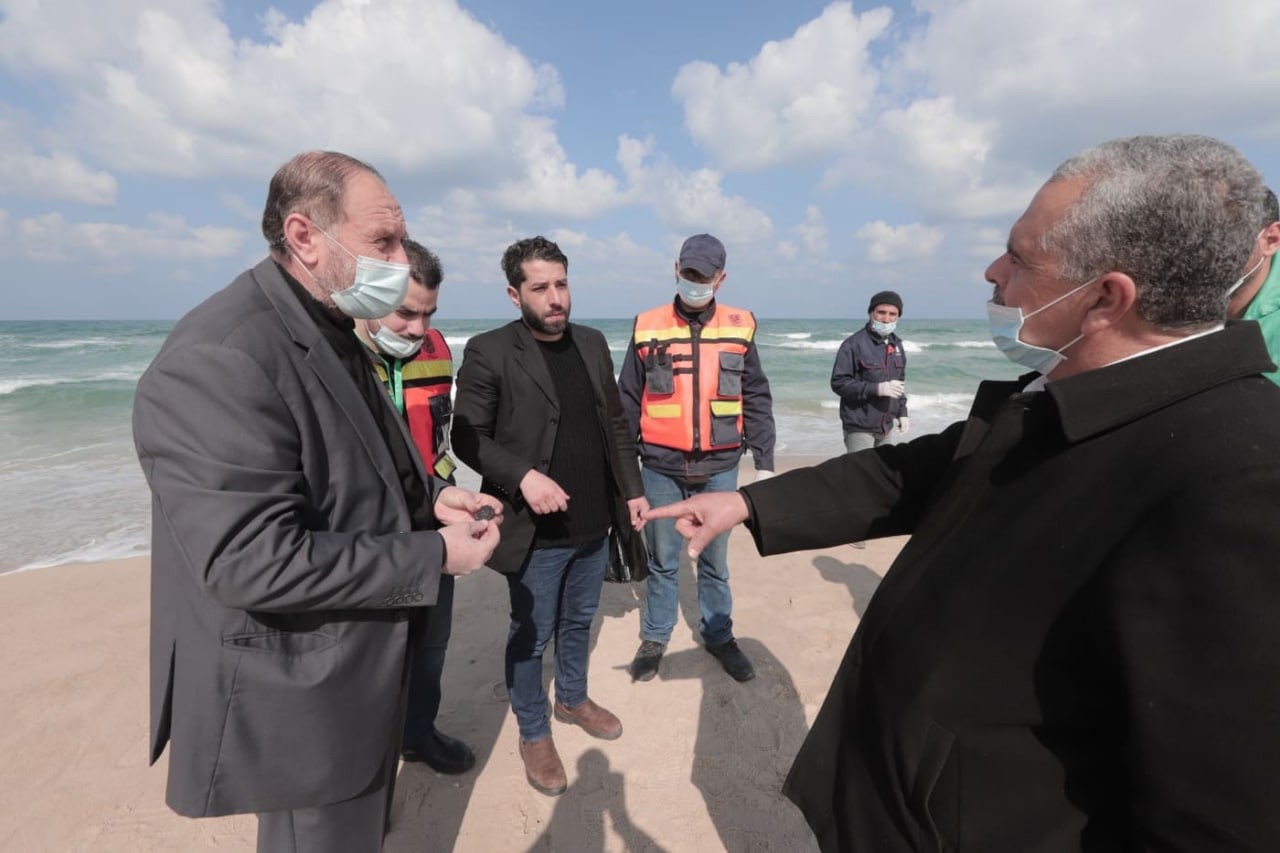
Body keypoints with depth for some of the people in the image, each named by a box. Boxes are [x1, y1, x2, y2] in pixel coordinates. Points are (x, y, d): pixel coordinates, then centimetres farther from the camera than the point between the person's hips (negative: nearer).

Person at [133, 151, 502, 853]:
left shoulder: (331, 337, 5)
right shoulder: (217, 360, -26)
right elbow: (250, 563, -30)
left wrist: (428, 498, -3)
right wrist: (432, 555, -24)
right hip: (302, 703, -9)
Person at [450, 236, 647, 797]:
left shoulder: (593, 344, 5)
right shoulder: (488, 352, -12)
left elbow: (615, 425, 10)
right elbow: (468, 436, -12)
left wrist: (632, 490, 7)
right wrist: (523, 476, -25)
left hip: (593, 525, 6)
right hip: (535, 531, -5)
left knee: (578, 620, 23)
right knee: (531, 635, 11)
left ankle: (572, 700, 47)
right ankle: (533, 734, 35)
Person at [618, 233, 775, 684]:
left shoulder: (740, 327, 1)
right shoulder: (647, 328, -1)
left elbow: (757, 400, 5)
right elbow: (627, 405, 4)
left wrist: (764, 463, 3)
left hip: (719, 469, 1)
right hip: (661, 468, 0)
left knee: (714, 559, 15)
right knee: (661, 560, 13)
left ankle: (718, 635, 35)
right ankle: (655, 637, 33)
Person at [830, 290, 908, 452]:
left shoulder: (896, 344, 11)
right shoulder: (854, 344, -12)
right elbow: (839, 383, -16)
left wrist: (902, 412, 13)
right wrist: (877, 389, -22)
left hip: (886, 426, 7)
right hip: (859, 427, -7)